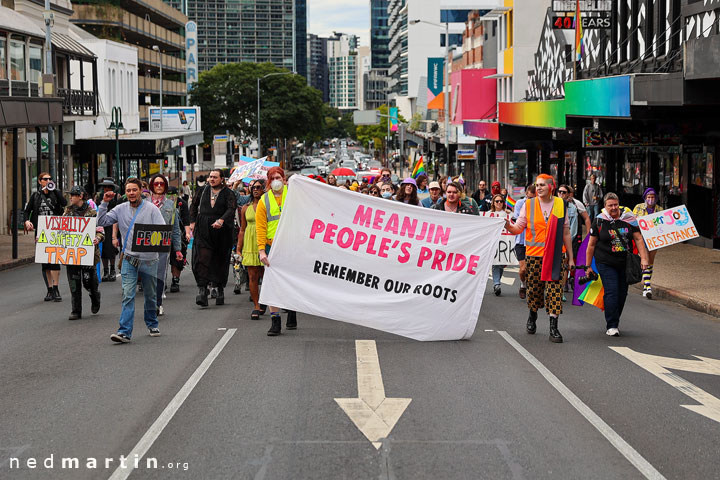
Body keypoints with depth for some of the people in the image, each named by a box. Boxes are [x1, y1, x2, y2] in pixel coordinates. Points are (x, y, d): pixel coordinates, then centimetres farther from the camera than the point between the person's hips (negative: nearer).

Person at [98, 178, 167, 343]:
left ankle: (152, 325, 35)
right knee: (128, 295, -10)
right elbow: (102, 222, 5)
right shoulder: (121, 209, 5)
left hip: (149, 259, -1)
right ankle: (125, 332, -14)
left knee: (150, 295, 14)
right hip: (129, 259, 1)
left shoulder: (151, 209, -3)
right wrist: (104, 203, -4)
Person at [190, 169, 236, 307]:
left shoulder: (228, 194, 1)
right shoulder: (202, 191, 10)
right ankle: (202, 290, -20)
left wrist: (221, 220, -31)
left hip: (222, 231, -1)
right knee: (202, 258, -13)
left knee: (221, 260, 5)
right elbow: (194, 206, 23)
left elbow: (231, 209, -14)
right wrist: (192, 222, 14)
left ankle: (220, 289, 20)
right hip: (203, 231, 1)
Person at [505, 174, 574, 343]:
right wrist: (509, 226, -21)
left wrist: (570, 258, 9)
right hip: (534, 254, 0)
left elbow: (565, 233, 10)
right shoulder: (528, 205, 3)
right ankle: (532, 318, 34)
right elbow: (519, 228, 3)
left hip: (555, 256, 0)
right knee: (534, 289, 8)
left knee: (555, 289, -8)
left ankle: (553, 328, -7)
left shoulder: (560, 205, 5)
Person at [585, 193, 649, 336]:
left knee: (622, 293, 8)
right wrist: (588, 266, 3)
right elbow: (591, 244, 3)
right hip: (606, 263, -3)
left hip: (625, 263, 3)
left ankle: (613, 320, 26)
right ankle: (611, 326, -10)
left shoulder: (629, 219, 2)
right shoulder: (599, 221, -3)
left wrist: (643, 258, -7)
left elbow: (638, 239, 4)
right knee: (611, 292, -13)